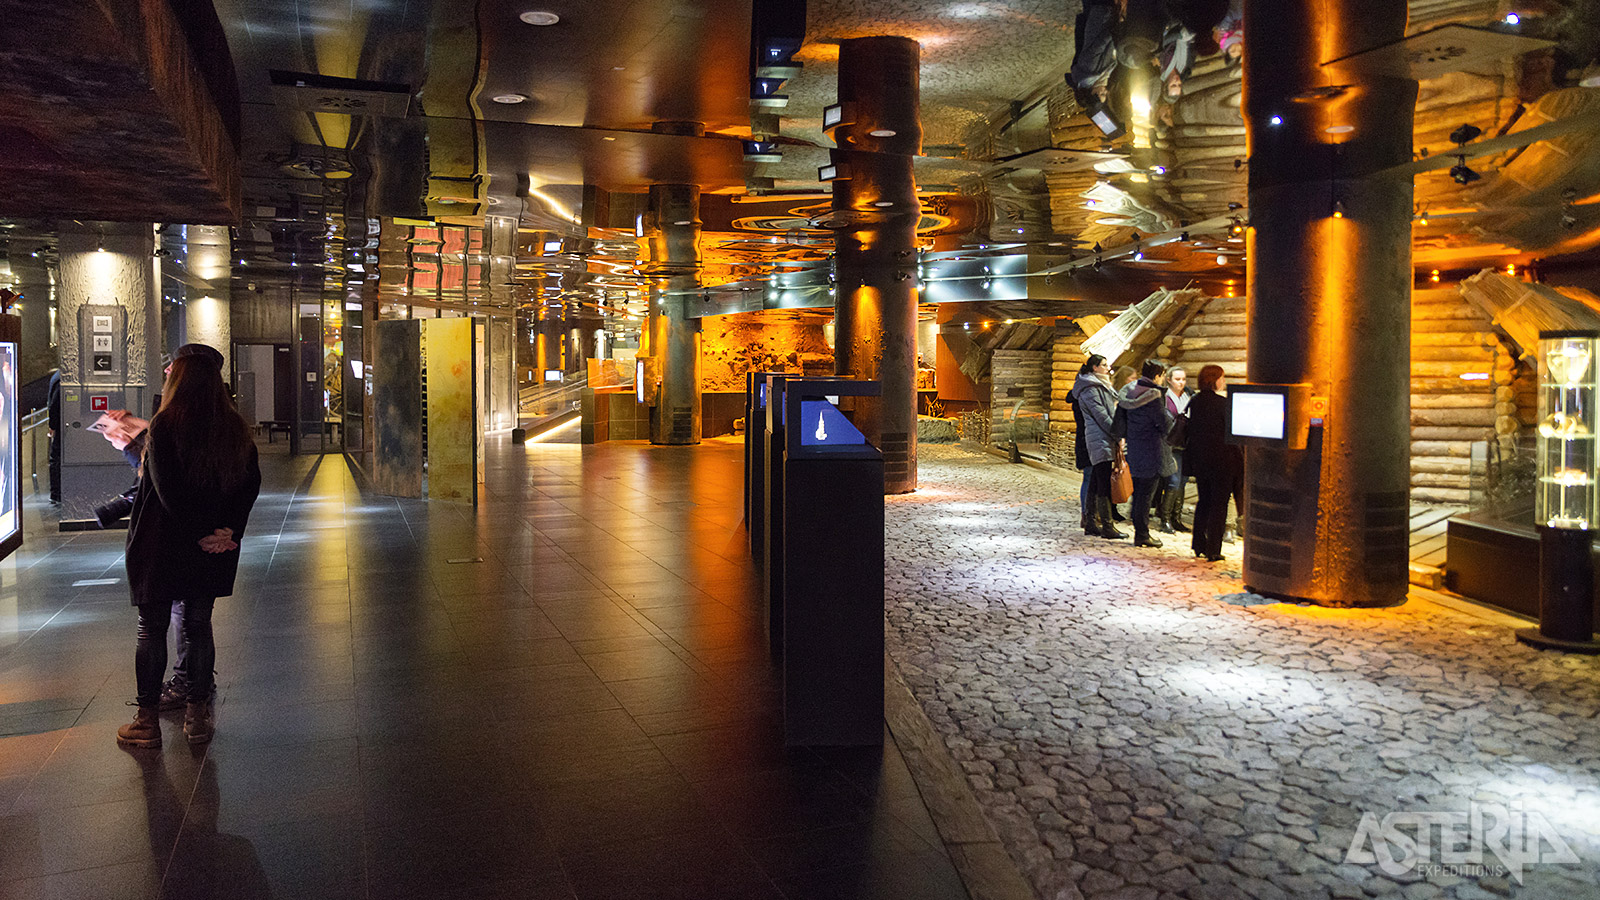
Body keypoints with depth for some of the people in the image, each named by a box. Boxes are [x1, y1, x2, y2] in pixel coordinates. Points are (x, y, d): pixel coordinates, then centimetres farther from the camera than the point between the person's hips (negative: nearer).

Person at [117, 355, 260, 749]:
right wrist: (227, 531, -8)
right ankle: (197, 716, 18)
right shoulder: (236, 431, 3)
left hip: (161, 546, -4)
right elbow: (251, 484, -1)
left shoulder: (163, 428, -12)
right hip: (212, 553, 5)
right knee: (199, 627, 13)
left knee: (151, 630, 7)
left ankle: (148, 721, 13)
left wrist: (201, 533, -13)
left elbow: (168, 491, -19)